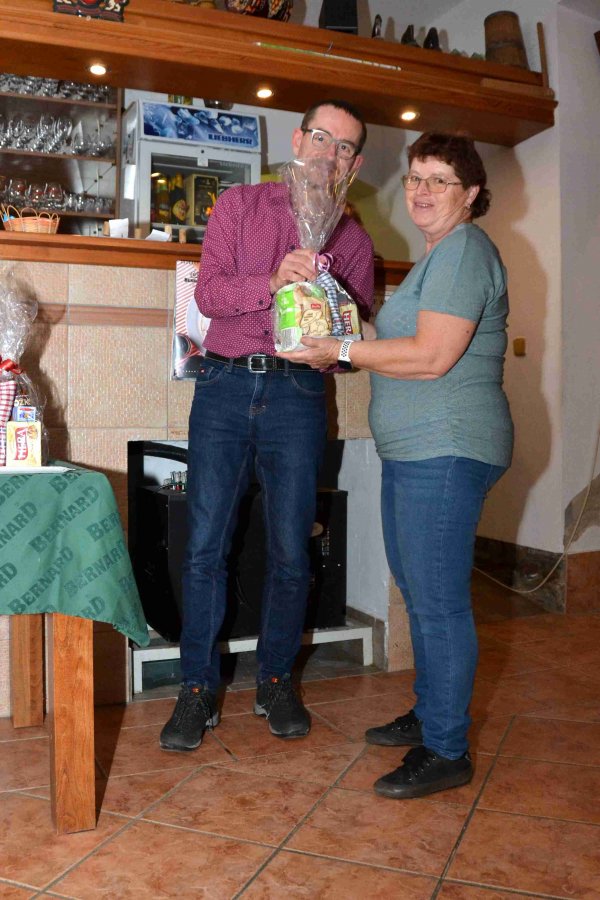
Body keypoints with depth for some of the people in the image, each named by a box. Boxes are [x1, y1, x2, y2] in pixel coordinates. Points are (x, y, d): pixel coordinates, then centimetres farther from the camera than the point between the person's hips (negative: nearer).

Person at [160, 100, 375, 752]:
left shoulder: (352, 240, 13)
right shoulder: (240, 205, 9)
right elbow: (208, 293, -4)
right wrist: (274, 281, -22)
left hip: (296, 392, 1)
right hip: (225, 384, -1)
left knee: (290, 552, 3)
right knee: (205, 546, -1)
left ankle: (275, 681, 22)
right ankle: (198, 690, 12)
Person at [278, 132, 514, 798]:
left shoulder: (463, 251, -12)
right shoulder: (439, 254, 21)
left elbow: (432, 357, -22)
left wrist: (342, 352, -13)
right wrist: (344, 344, 11)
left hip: (445, 452, -11)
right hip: (417, 449, 11)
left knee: (439, 601, -4)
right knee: (419, 589, 18)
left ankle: (446, 751, 9)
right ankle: (431, 714, 33)